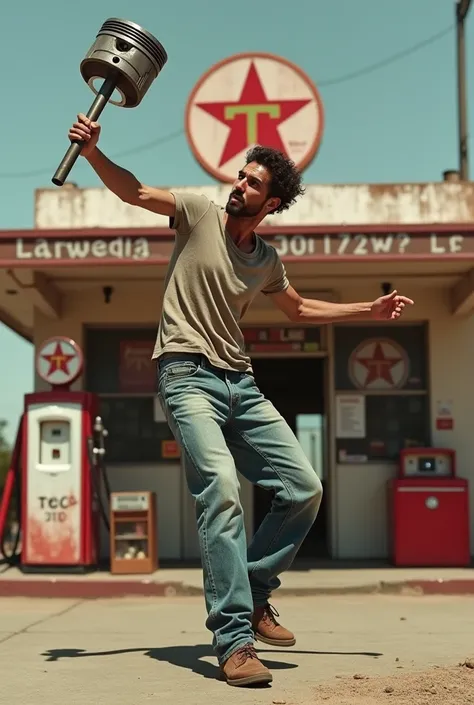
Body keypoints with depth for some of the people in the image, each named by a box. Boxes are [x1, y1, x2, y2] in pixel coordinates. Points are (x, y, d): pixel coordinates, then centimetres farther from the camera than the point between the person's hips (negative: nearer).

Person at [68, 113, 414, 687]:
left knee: (304, 489, 0)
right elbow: (133, 192, -3)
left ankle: (253, 596, 16)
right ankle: (234, 642, -24)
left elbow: (298, 309, 31)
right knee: (221, 490, -24)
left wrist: (371, 311, 28)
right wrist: (92, 151, -19)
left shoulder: (267, 261, 16)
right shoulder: (200, 214, 3)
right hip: (188, 377, -6)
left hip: (240, 383, 6)